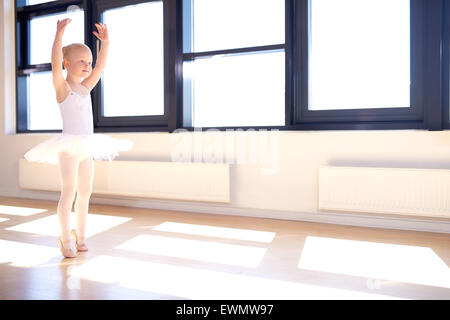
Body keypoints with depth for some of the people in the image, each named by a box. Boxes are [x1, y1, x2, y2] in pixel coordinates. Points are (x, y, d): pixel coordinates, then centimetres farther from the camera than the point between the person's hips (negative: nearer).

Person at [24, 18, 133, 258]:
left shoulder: (85, 87, 12)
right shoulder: (62, 86, -4)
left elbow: (100, 66, 11)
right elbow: (55, 63, -20)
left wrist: (105, 42, 4)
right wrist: (59, 34, -27)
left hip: (87, 146, 7)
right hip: (69, 146, -6)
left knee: (85, 192, 9)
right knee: (69, 192, -6)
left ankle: (80, 235, 20)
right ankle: (66, 239, 5)